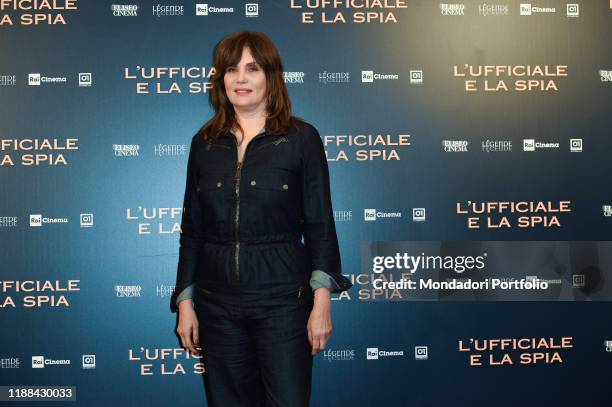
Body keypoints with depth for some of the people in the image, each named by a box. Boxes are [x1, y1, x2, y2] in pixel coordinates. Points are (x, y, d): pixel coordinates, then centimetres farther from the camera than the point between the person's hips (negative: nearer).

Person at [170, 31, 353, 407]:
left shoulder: (302, 138, -3)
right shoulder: (205, 142, 7)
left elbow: (320, 225, -4)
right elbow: (192, 229, 10)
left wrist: (322, 300, -11)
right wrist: (185, 302, 6)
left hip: (283, 299, -3)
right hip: (218, 302, 3)